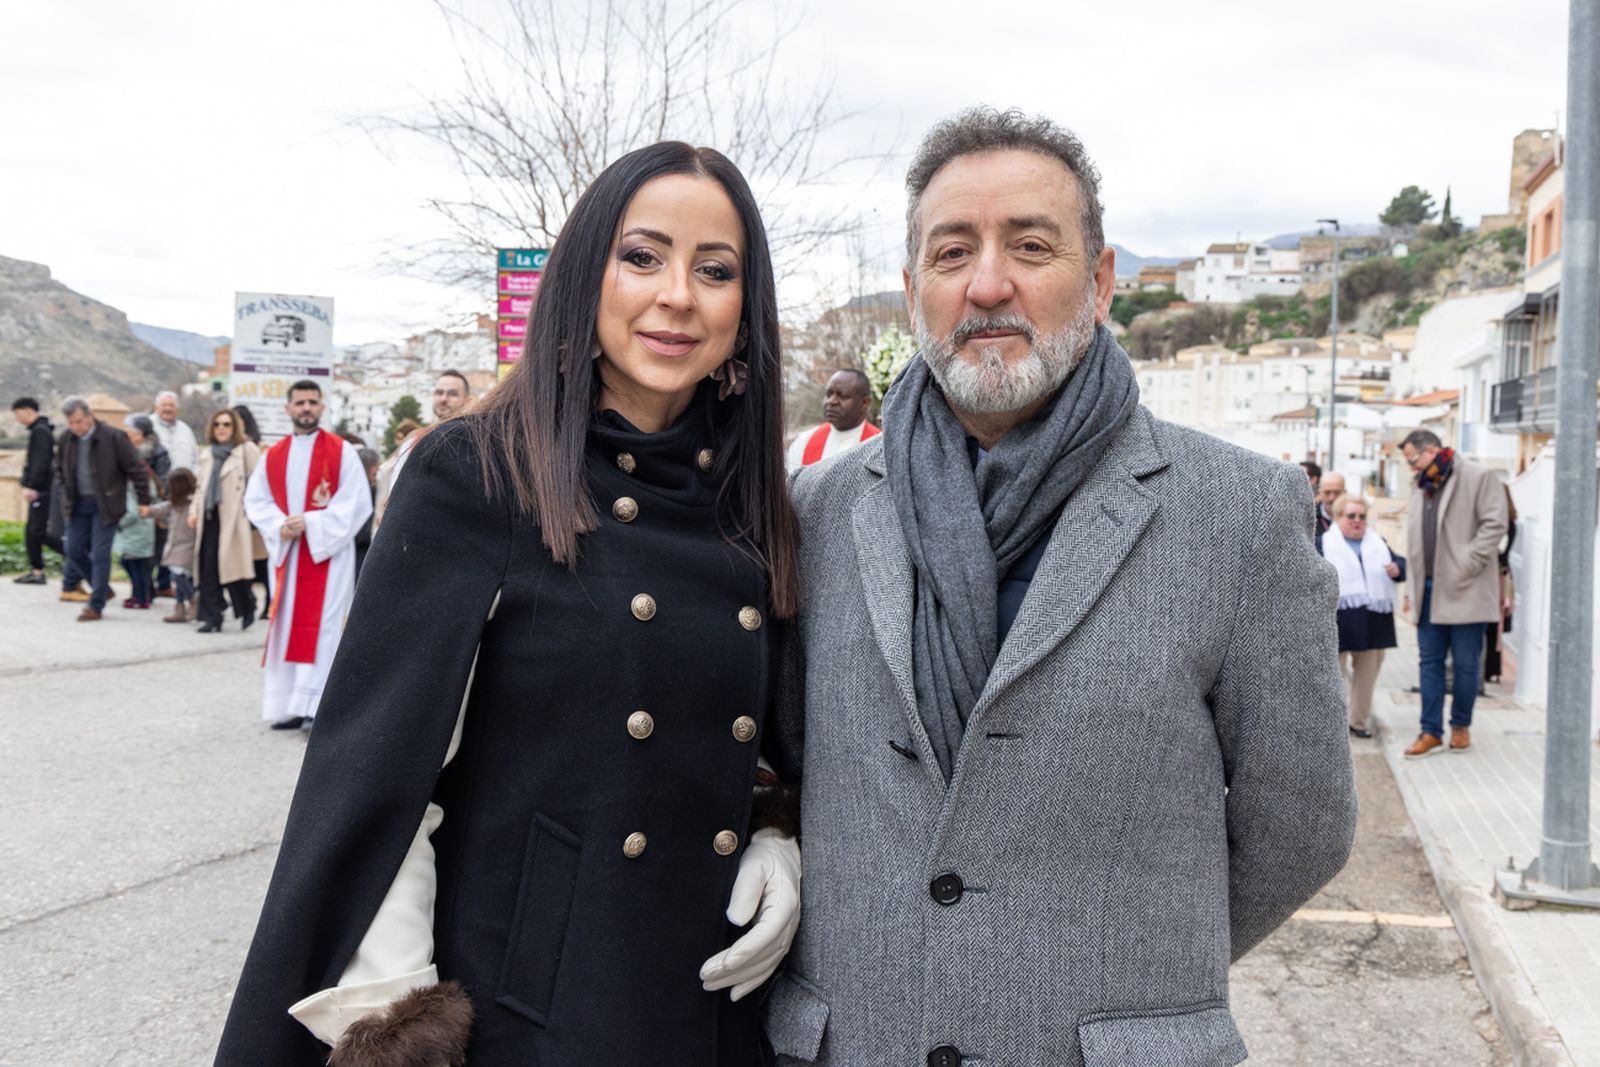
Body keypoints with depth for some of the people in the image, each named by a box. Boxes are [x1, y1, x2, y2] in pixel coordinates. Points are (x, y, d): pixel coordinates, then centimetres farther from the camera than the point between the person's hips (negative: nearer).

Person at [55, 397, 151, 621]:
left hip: (105, 504, -6)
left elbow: (135, 469, -9)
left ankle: (96, 606, 2)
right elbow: (60, 468, 18)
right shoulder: (66, 439, 0)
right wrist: (67, 494, 13)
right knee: (74, 550, 7)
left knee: (100, 554, -6)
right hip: (78, 504, 6)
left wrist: (143, 501, -8)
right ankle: (102, 588, 28)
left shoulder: (113, 437, -15)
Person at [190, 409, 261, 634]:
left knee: (231, 564, -6)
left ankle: (247, 609, 16)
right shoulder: (207, 454, 20)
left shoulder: (247, 450, -1)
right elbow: (200, 486, 24)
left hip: (234, 517, -6)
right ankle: (211, 617, 6)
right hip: (210, 516, 6)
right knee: (208, 568, 1)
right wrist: (194, 510, 12)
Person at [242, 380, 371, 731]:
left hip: (327, 551, -4)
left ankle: (315, 706, -8)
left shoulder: (341, 451, -3)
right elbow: (255, 500, 9)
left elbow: (356, 501, -9)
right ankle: (290, 705, 12)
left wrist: (311, 524, -16)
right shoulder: (273, 455, 10)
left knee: (320, 627, -9)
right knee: (287, 627, 5)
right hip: (286, 552, 5)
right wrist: (280, 527, -10)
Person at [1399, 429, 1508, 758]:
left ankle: (1461, 725, 19)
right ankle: (1431, 732, 12)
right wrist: (1412, 587, 10)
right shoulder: (1421, 488, 16)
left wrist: (1465, 568, -15)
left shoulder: (1478, 477, -5)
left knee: (1465, 664, 3)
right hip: (1429, 591, 6)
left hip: (1464, 592, -6)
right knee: (1429, 662, 7)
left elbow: (1494, 524, -12)